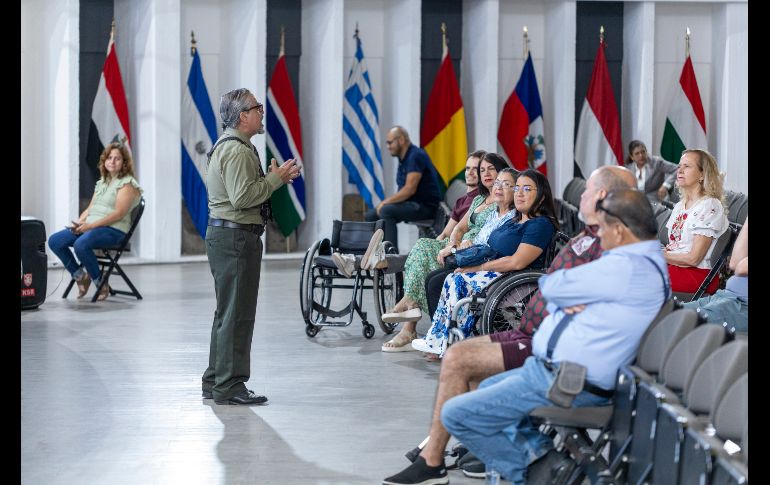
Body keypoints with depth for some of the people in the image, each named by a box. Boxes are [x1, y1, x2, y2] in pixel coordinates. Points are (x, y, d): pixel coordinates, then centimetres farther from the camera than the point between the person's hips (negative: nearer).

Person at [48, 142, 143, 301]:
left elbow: (119, 214, -15)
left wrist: (90, 225, -19)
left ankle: (101, 283, -14)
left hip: (114, 230, -8)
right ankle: (80, 275, 4)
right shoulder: (101, 182, 22)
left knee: (81, 245, -35)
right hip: (90, 227, 8)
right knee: (54, 241, -9)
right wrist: (80, 222, -2)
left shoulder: (127, 183, -5)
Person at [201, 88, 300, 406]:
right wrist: (276, 179, -15)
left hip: (224, 235, 11)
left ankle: (215, 381, 24)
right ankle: (229, 387, -4)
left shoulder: (231, 147, 19)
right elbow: (242, 197, -24)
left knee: (228, 312, 17)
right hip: (235, 237, -11)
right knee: (237, 313, -7)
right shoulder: (236, 150, -16)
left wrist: (275, 177, 10)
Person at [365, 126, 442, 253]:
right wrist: (386, 202, 1)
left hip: (425, 205, -10)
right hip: (410, 204, 10)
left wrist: (385, 202, -18)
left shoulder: (416, 156, -15)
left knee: (386, 210, -29)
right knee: (370, 215, 3)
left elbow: (409, 189, -22)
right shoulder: (403, 158, 15)